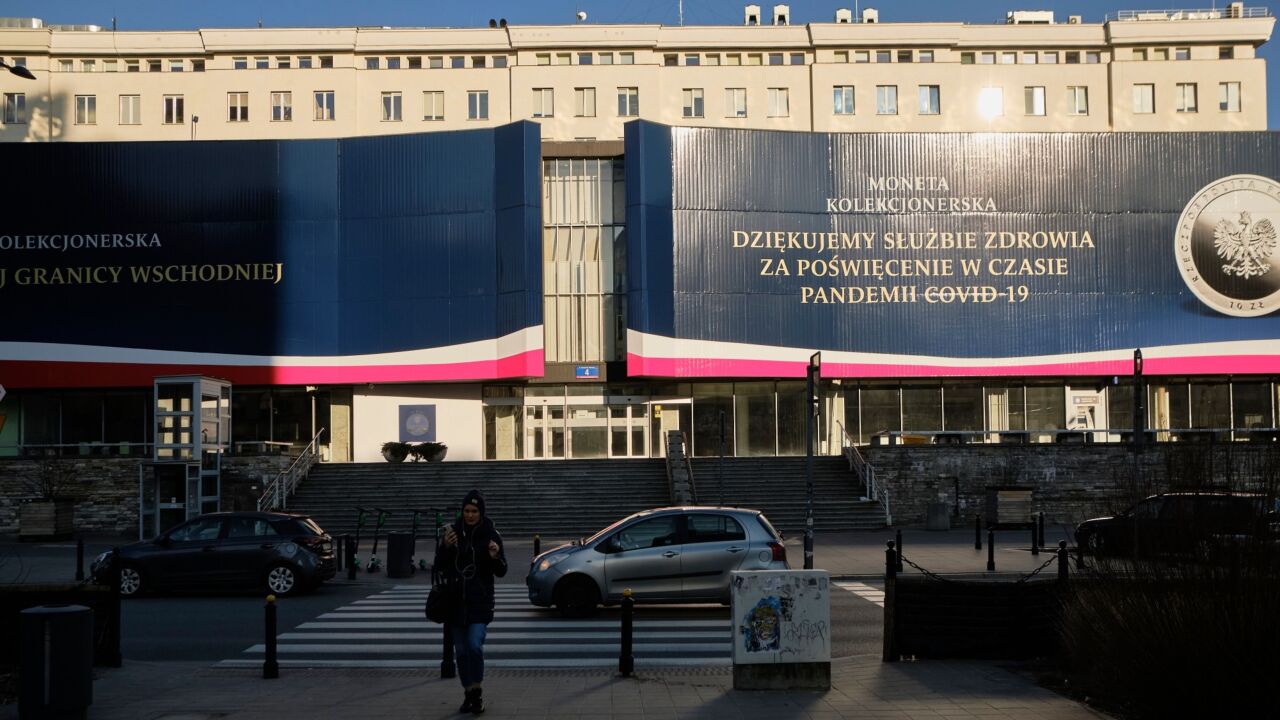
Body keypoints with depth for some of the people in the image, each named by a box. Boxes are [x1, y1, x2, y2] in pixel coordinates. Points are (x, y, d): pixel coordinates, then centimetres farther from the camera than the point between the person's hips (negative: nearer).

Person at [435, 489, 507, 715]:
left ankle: (477, 693, 0)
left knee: (475, 645, -17)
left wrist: (495, 557, -24)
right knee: (461, 651, 7)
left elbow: (501, 572, -3)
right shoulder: (454, 531, 1)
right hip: (456, 600, 3)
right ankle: (468, 695, 22)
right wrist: (446, 547, -17)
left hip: (480, 602, -3)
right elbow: (440, 565, 2)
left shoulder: (490, 535, -4)